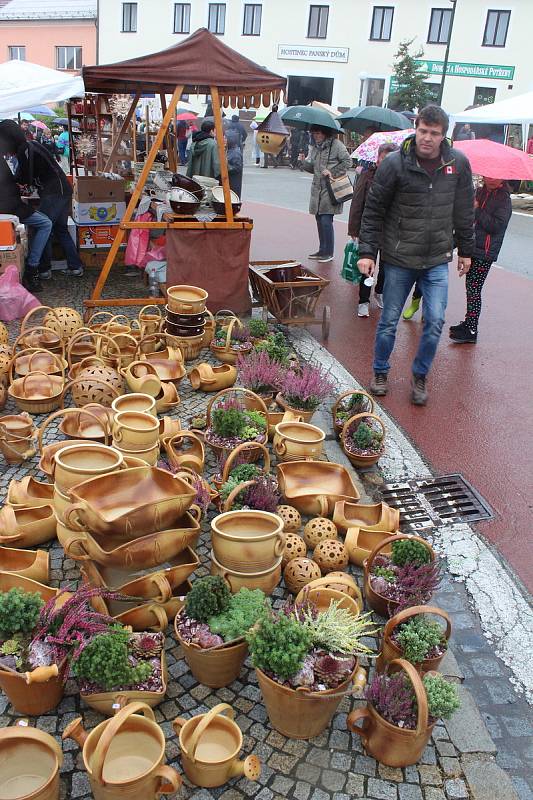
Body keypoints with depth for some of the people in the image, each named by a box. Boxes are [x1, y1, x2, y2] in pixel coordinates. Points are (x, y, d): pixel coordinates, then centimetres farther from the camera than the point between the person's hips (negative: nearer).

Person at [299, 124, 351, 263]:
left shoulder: (336, 145, -6)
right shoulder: (315, 147, 15)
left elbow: (347, 162, -7)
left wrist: (332, 172, -13)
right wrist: (304, 162, 1)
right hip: (317, 189, 7)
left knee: (326, 220, -10)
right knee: (319, 220, 11)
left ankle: (329, 253, -1)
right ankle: (322, 250, 22)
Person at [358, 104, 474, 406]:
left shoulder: (459, 163, 0)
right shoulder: (396, 163, -9)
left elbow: (464, 211, 10)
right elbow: (374, 210, -5)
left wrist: (466, 250, 13)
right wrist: (367, 251, -9)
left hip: (438, 261, 2)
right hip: (399, 259, -2)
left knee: (435, 322, -2)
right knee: (389, 321, 7)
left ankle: (420, 375, 20)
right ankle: (380, 373, 28)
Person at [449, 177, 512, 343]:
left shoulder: (504, 199, -10)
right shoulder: (480, 192, 11)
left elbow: (497, 226, -20)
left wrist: (477, 209, -18)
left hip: (484, 253, -7)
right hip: (471, 248, 7)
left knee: (474, 290, -8)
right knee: (471, 288, 14)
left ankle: (471, 331, -3)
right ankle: (468, 323, 26)